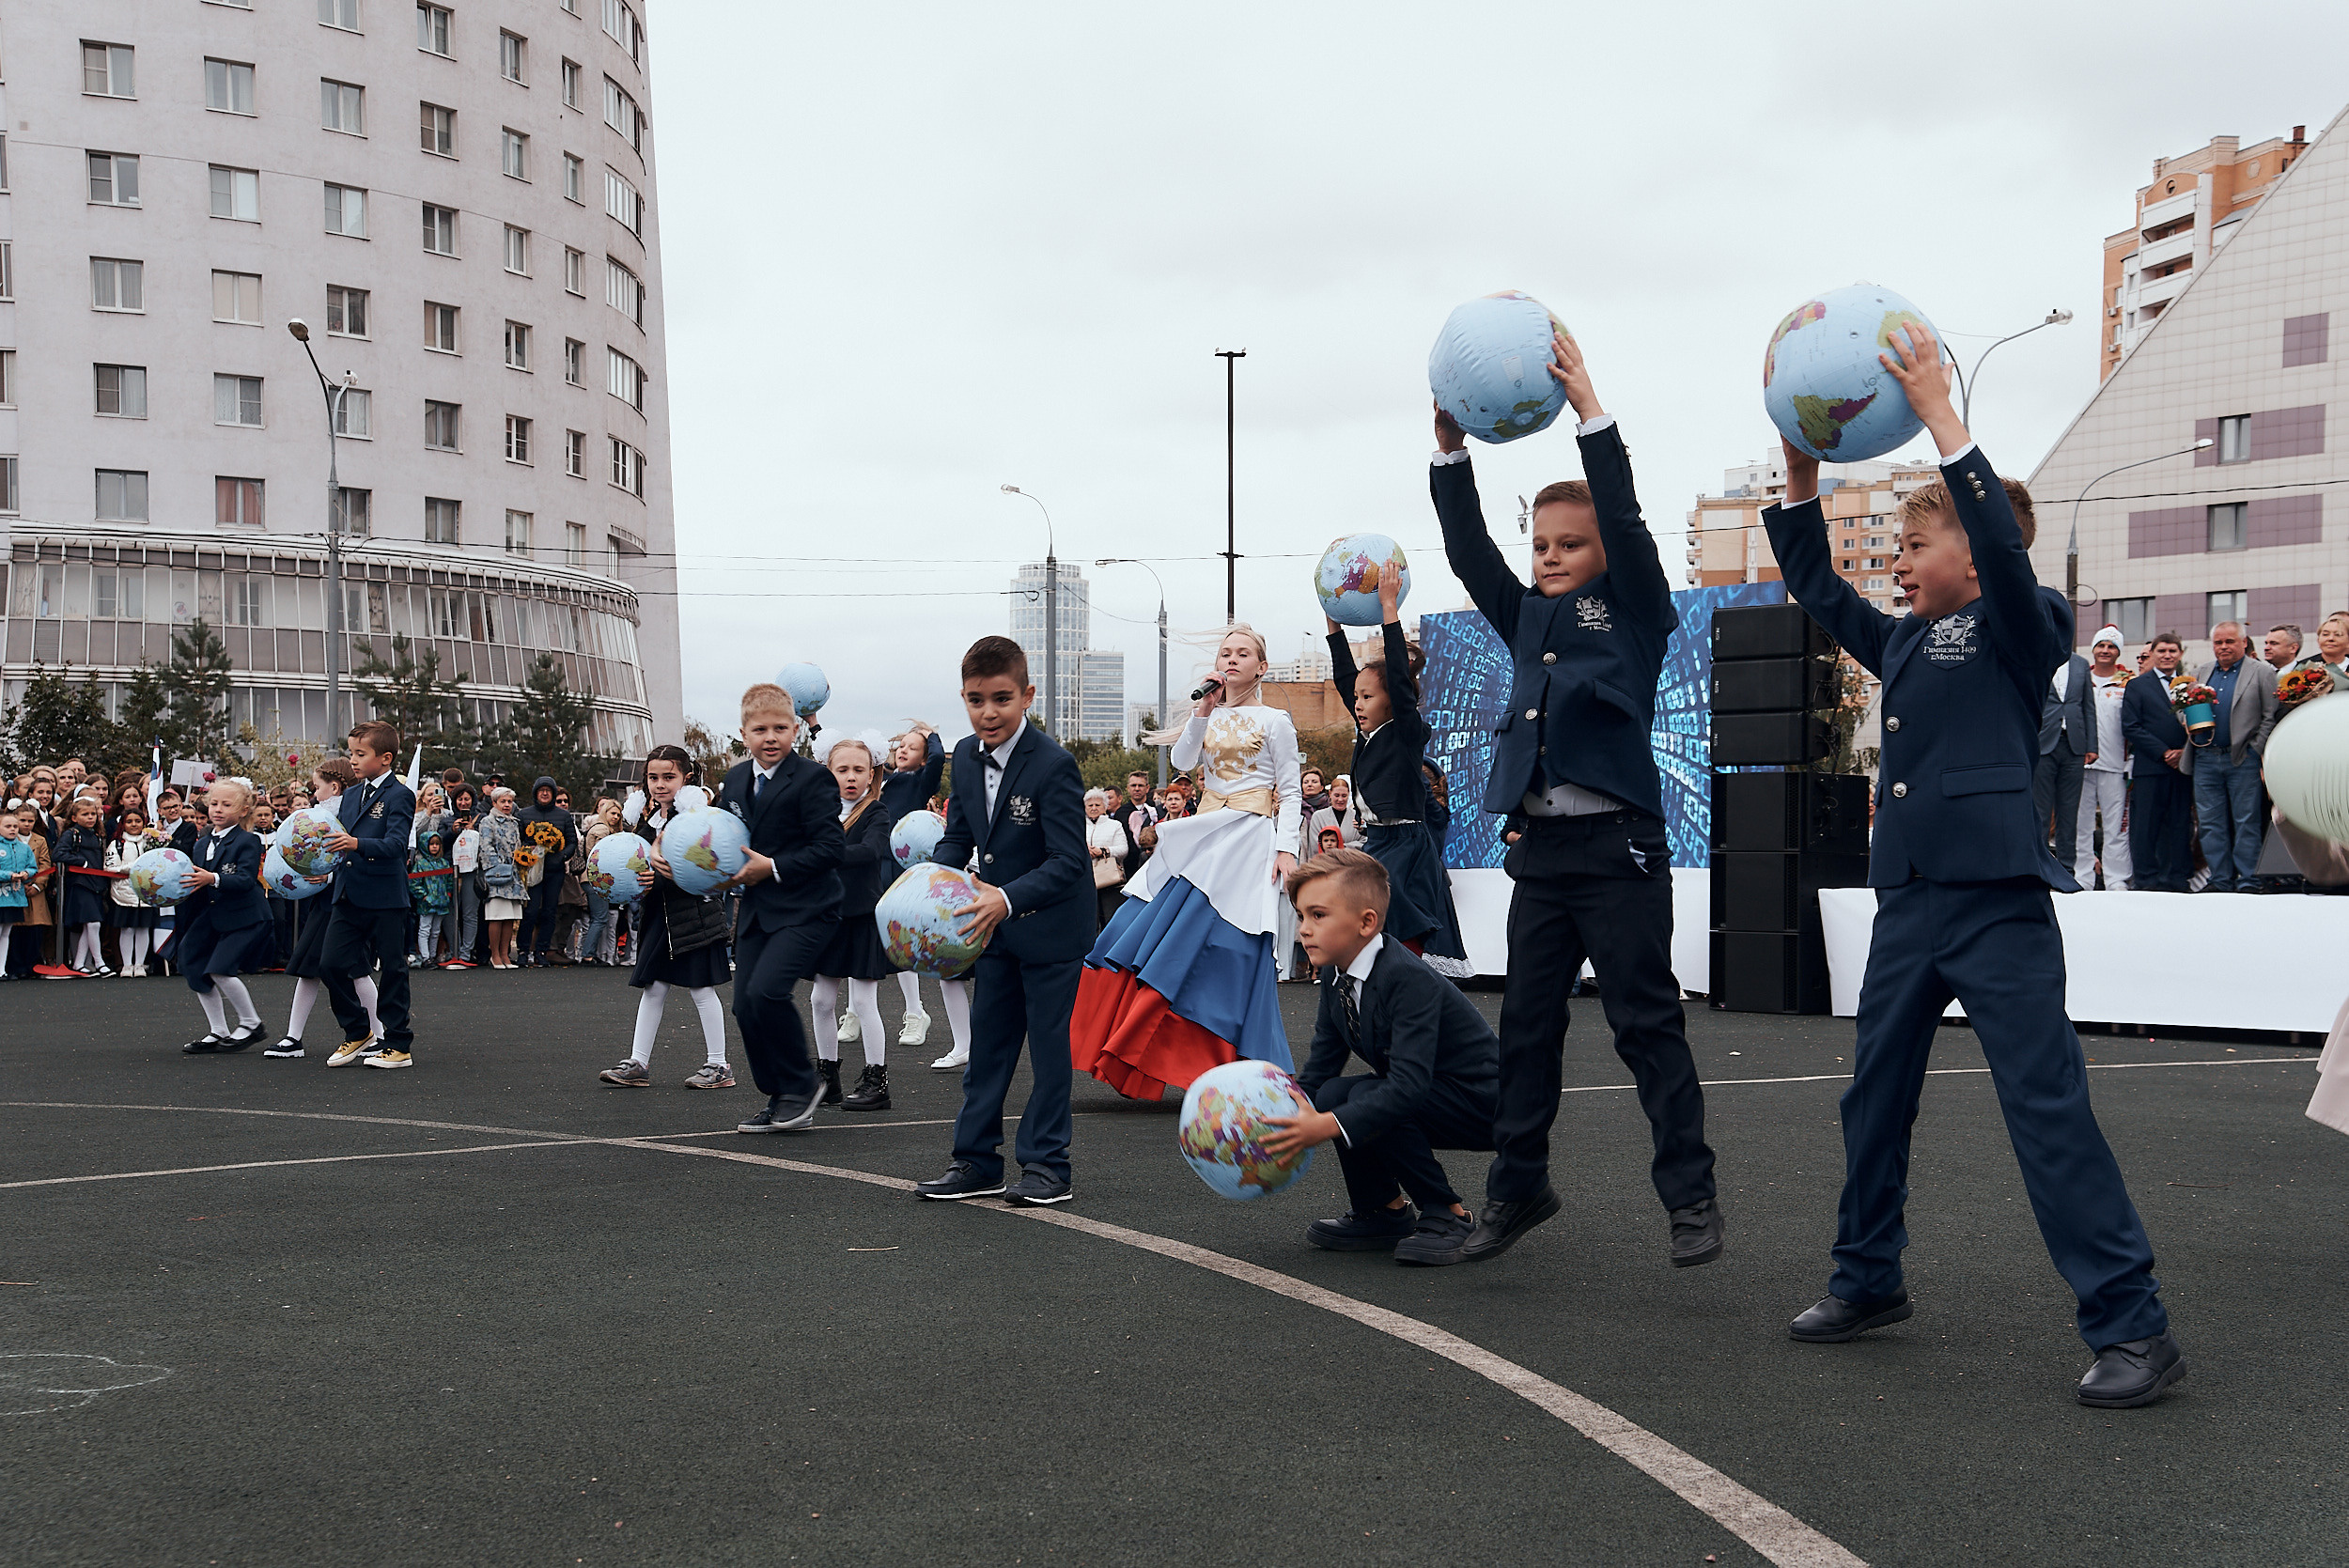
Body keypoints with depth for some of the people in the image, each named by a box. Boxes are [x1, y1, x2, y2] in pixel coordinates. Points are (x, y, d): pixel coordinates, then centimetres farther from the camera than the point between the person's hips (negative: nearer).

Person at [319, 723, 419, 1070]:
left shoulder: (399, 796, -8)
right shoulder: (350, 795, 16)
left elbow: (396, 844, -21)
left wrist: (357, 843, -36)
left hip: (386, 899, -7)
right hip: (348, 898, 7)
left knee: (392, 970, 2)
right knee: (331, 964, 1)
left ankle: (398, 1045, 10)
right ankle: (358, 1033, 18)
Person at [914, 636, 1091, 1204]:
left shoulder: (1053, 764, -23)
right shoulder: (966, 757, -1)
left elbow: (1068, 862, -25)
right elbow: (958, 836, 12)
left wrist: (1009, 899, -37)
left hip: (1050, 924, -7)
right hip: (994, 925, 7)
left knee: (1048, 1045, 2)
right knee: (986, 1041, 11)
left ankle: (1047, 1165, 11)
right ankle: (976, 1161, 19)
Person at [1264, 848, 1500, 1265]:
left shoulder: (1409, 979, -28)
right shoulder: (1336, 977, -1)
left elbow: (1408, 1085, -37)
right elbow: (1318, 1069, 1)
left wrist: (1325, 1127, -44)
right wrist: (1275, 1114, -18)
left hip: (1484, 1104, -8)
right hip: (1416, 1096, 8)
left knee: (1366, 1099, -29)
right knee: (1331, 1094, -14)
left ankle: (1449, 1216, -13)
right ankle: (1385, 1213, 4)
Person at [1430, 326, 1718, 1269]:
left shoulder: (1635, 614, 1)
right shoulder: (1526, 619, 15)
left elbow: (1625, 520, -11)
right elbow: (1468, 549, 9)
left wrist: (1588, 409, -15)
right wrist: (1450, 445, -1)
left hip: (1617, 845, -6)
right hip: (1541, 846, 6)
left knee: (1647, 1022, -4)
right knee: (1527, 1024, 10)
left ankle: (1690, 1196, 2)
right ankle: (1518, 1187, 19)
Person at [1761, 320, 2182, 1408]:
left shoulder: (2025, 629, -4)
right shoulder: (1907, 644, 15)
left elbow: (2005, 547, -22)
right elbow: (1816, 586, 19)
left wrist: (1938, 412, -23)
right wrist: (1801, 462, 8)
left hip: (1997, 901, -8)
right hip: (1909, 900, 8)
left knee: (2047, 1107, -10)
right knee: (1875, 1096, 14)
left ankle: (2132, 1326, -5)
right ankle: (1869, 1280, 29)